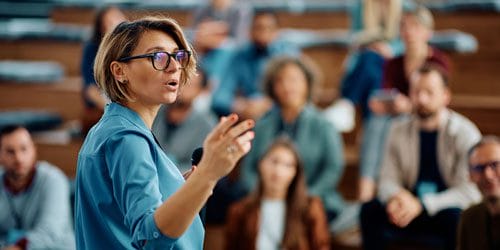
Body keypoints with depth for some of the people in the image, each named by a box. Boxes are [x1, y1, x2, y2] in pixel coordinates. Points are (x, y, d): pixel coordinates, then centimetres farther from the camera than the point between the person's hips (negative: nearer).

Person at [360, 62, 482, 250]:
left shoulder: (464, 133, -10)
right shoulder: (399, 130, 3)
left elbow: (469, 192, -17)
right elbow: (387, 180, 4)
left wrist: (422, 205, -27)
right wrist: (396, 197, -22)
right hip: (411, 210, 4)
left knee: (455, 216, -37)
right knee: (370, 210, -22)